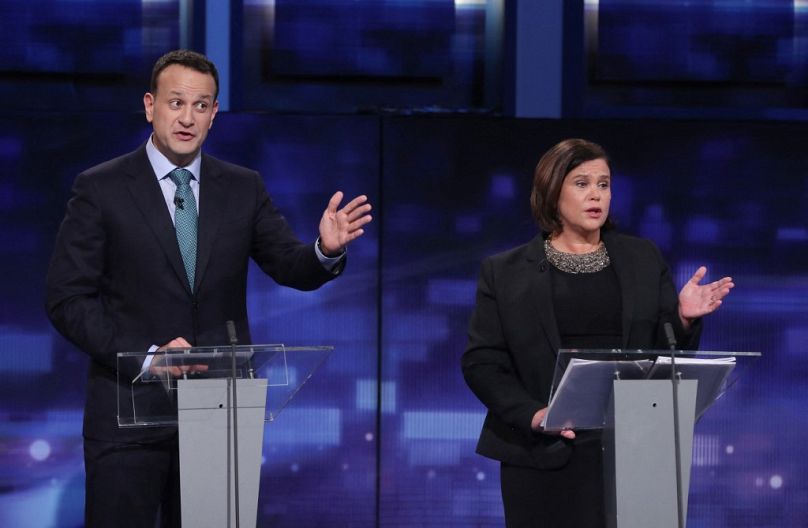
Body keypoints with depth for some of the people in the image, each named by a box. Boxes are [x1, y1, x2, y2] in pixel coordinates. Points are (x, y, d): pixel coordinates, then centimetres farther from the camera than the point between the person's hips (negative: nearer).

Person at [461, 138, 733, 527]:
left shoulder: (643, 259, 12)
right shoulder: (504, 272, 5)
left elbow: (667, 352, 11)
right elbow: (481, 361, -1)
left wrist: (684, 318, -11)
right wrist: (531, 414, -16)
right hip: (545, 455, -2)